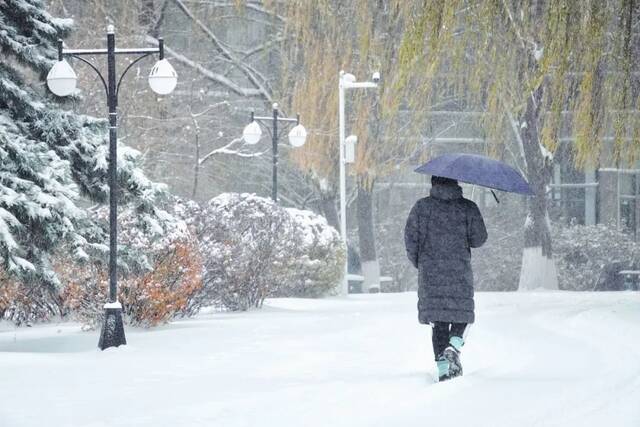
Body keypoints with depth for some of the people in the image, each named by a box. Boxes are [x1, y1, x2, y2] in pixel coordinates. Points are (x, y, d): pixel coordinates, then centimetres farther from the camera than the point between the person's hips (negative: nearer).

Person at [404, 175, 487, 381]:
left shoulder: (421, 206, 0)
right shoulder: (468, 207, 0)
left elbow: (411, 237, -2)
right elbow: (479, 239, -1)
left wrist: (418, 262, 13)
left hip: (430, 272, 1)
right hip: (460, 272, -1)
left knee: (438, 320, 4)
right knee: (462, 313, 15)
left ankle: (443, 368, -3)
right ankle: (454, 346, -12)